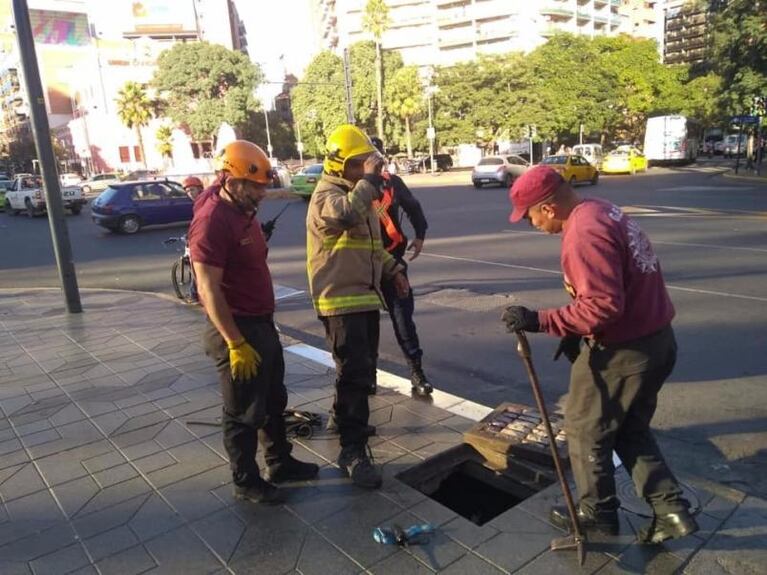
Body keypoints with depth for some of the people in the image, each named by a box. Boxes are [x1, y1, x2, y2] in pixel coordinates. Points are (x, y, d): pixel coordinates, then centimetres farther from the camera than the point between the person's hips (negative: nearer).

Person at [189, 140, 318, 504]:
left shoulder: (244, 213, 10)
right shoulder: (212, 221, -21)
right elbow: (209, 290, -24)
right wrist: (236, 343, -24)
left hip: (263, 324, 10)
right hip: (236, 331, -10)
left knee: (274, 401, 21)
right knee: (243, 412, 6)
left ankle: (280, 463, 38)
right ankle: (246, 482, 24)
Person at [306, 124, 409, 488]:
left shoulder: (358, 193, 17)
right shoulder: (326, 195, -15)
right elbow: (345, 215, -41)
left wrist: (394, 271, 20)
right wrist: (370, 179, -31)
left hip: (365, 296, 10)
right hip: (340, 300, -10)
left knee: (361, 369, 21)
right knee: (355, 373, -10)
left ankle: (344, 418, 41)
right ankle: (353, 450, -3)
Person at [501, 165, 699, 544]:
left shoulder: (583, 233, -25)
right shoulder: (599, 212, 8)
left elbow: (603, 306, -30)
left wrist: (540, 321, -26)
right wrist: (576, 334, 13)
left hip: (623, 350, -10)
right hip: (655, 338, 10)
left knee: (586, 431, 11)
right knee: (630, 430, 23)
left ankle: (598, 513, 29)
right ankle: (671, 510, 25)